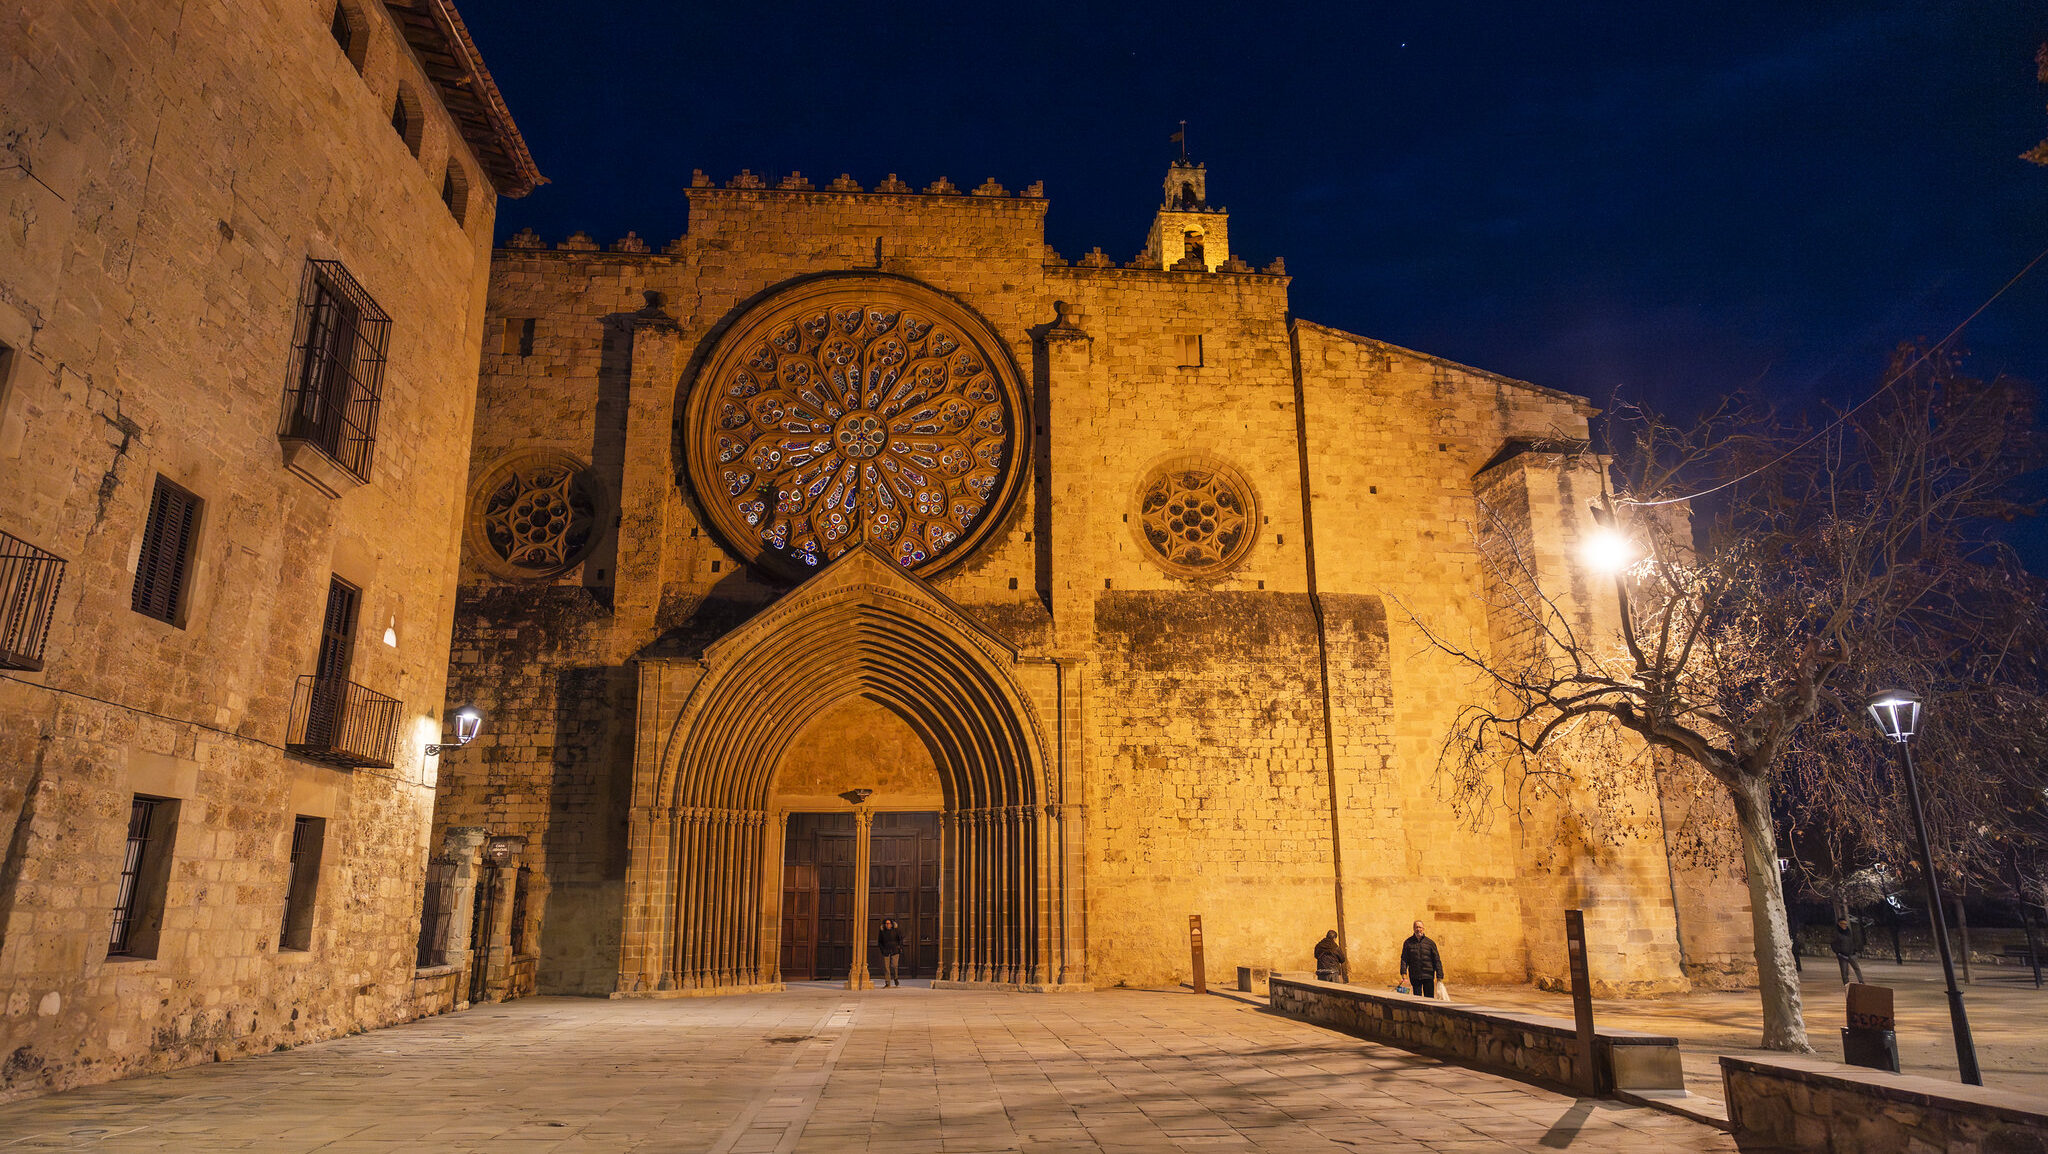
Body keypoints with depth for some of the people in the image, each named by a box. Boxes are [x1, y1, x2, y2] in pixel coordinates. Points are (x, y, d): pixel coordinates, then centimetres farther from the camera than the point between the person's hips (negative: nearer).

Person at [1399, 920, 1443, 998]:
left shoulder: (1430, 943, 3)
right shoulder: (1408, 942, 4)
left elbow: (1437, 960, 3)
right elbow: (1404, 959, 1)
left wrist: (1439, 976, -3)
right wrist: (1403, 973, -12)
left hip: (1428, 977, 0)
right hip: (1414, 977, 0)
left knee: (1429, 998, 0)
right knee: (1417, 998, 3)